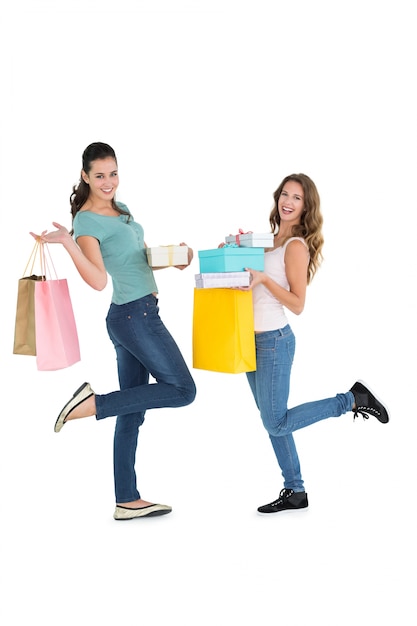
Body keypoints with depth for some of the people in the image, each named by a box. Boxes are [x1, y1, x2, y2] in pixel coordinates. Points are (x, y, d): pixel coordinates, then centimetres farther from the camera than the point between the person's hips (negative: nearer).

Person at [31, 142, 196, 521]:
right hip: (136, 316, -9)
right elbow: (98, 280, -22)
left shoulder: (121, 209, 15)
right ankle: (92, 403, -5)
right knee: (182, 390, -4)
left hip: (137, 315, 9)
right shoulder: (87, 221, -12)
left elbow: (142, 256, 24)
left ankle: (128, 501, 17)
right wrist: (68, 244, -34)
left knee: (132, 412, 10)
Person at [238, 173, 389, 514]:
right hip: (254, 339, 8)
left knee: (277, 423, -1)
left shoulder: (296, 246, -13)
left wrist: (263, 279, -25)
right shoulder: (273, 240, 11)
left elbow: (298, 304, -15)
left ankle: (354, 399, 8)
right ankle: (295, 492, 23)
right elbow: (252, 279, 20)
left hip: (274, 341, -8)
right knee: (272, 421, 12)